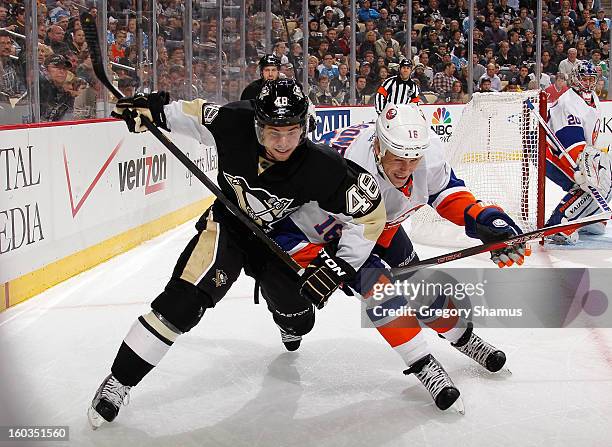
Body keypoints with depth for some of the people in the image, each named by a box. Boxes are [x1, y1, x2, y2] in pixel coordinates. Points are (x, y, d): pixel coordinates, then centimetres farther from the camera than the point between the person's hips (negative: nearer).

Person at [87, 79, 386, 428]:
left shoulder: (322, 167, -31)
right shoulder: (234, 124, -27)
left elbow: (371, 213, -24)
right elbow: (197, 114, -4)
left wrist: (340, 266, -27)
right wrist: (153, 109, -12)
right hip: (227, 226, -1)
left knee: (300, 322, 13)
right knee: (184, 300, -22)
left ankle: (289, 328, 57)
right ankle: (118, 382, -10)